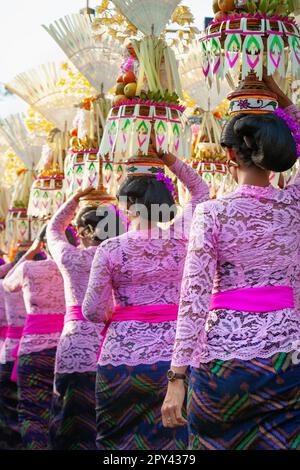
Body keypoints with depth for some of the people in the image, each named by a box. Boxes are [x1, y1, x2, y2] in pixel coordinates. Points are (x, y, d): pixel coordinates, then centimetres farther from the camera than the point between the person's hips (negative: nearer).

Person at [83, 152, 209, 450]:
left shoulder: (110, 250, -7)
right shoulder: (179, 238, -2)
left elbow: (92, 312, -4)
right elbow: (200, 191, 15)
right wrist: (169, 160, 13)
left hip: (122, 356, -2)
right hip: (173, 352, 2)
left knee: (119, 439, 11)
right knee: (170, 436, 6)